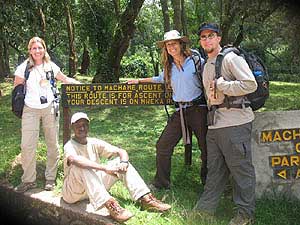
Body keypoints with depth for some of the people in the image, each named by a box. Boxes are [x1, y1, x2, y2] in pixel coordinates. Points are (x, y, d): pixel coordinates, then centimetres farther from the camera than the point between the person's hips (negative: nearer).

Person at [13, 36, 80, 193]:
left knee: (52, 144, 5)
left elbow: (65, 79, 17)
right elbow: (17, 87, 8)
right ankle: (28, 180, 11)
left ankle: (50, 178, 19)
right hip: (30, 109, -1)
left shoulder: (51, 66, 5)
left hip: (49, 108, 2)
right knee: (27, 145, -5)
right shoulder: (24, 67, 0)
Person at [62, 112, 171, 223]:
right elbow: (74, 159, -41)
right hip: (73, 192, -5)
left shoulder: (94, 143, 2)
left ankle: (146, 199, -20)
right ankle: (110, 205, -45)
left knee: (119, 161, -8)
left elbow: (121, 151, -2)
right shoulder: (69, 146, -16)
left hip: (95, 188, 6)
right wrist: (104, 168, -47)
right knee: (80, 166, -35)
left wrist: (123, 162, -26)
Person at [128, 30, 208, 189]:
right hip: (179, 112, 5)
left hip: (198, 109, -4)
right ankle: (161, 183, 14)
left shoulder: (196, 61, -3)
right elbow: (159, 79, 32)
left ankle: (208, 182, 23)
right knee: (162, 146, 0)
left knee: (206, 147, 4)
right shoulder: (169, 68, 13)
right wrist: (139, 80, 36)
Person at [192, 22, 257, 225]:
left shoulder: (231, 58, -5)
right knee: (215, 168, 15)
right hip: (214, 123, 8)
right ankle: (205, 208, 25)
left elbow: (251, 84, -15)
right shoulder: (206, 65, 20)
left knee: (241, 168, 1)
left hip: (235, 121, -8)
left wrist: (220, 85, -14)